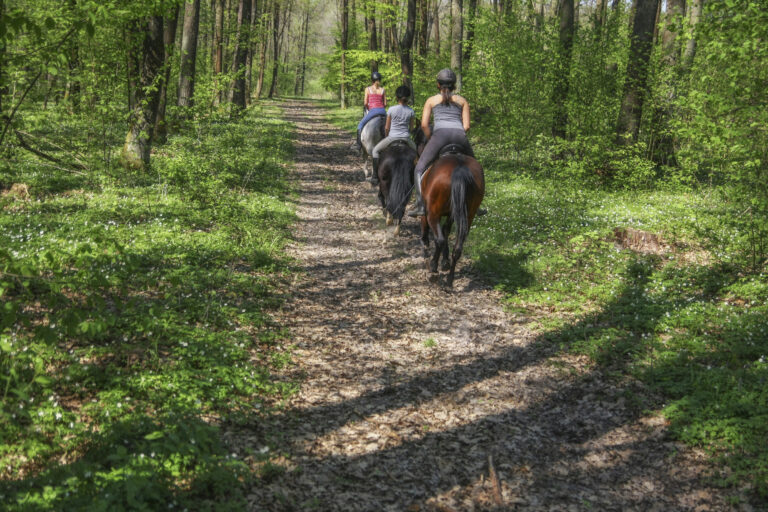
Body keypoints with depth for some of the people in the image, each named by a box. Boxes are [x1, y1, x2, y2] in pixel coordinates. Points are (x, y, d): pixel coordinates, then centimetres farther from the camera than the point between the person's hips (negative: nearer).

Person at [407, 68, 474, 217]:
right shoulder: (463, 101, 24)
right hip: (459, 134, 2)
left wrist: (431, 139, 20)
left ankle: (420, 205, -13)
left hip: (440, 133, -2)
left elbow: (424, 124, 8)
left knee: (420, 168, 4)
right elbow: (466, 126, 12)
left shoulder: (431, 100, 21)